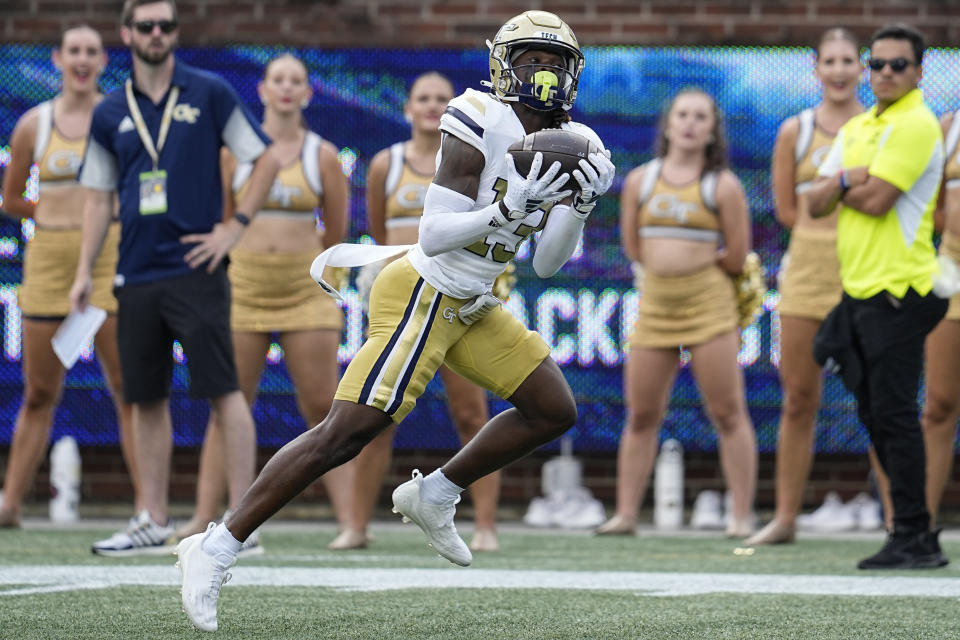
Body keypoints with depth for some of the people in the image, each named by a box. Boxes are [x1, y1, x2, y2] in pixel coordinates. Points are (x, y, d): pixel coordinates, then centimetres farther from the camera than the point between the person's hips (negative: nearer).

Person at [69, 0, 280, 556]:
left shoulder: (209, 94, 0)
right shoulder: (111, 114, 10)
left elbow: (267, 159, 2)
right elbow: (99, 197, 16)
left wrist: (235, 227, -6)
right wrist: (85, 271, 9)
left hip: (195, 269, -4)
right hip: (136, 275, 4)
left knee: (224, 390, -7)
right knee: (147, 398, 8)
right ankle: (153, 524, 14)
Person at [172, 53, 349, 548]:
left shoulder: (323, 155, 4)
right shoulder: (235, 150, 3)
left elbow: (336, 233, 11)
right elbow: (220, 223, 8)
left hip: (305, 293, 0)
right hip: (244, 288, 0)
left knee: (323, 408, -2)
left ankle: (350, 518, -1)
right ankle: (204, 516, 3)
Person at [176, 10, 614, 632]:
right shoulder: (481, 125, -18)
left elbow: (547, 264, 7)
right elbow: (434, 235, -22)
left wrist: (579, 207, -8)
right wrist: (509, 210, -32)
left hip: (471, 309, 9)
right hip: (423, 296, -9)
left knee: (555, 410, 10)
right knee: (345, 434, -14)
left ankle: (434, 494, 22)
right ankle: (218, 547, -9)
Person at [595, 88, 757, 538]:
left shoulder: (723, 186, -1)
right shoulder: (640, 181, 9)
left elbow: (736, 259, -2)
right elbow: (633, 247, 12)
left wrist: (696, 264, 6)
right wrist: (667, 264, 8)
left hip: (708, 303, -4)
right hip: (654, 305, 4)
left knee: (728, 414, -4)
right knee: (641, 415, 6)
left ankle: (742, 517, -1)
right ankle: (625, 514, 12)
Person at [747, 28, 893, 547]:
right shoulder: (795, 130, 7)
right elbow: (786, 208, 9)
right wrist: (824, 231, -1)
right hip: (808, 272, 2)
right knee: (798, 401, 4)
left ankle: (897, 518, 1)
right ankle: (785, 517, 10)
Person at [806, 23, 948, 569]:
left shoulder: (916, 125, -10)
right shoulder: (856, 129, 17)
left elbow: (876, 199, -19)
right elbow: (818, 203, 12)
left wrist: (842, 185, 1)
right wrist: (847, 180, -8)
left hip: (898, 292, -9)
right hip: (860, 292, 9)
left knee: (895, 415, -10)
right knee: (877, 416, 10)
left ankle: (914, 538, -7)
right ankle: (918, 536, 16)